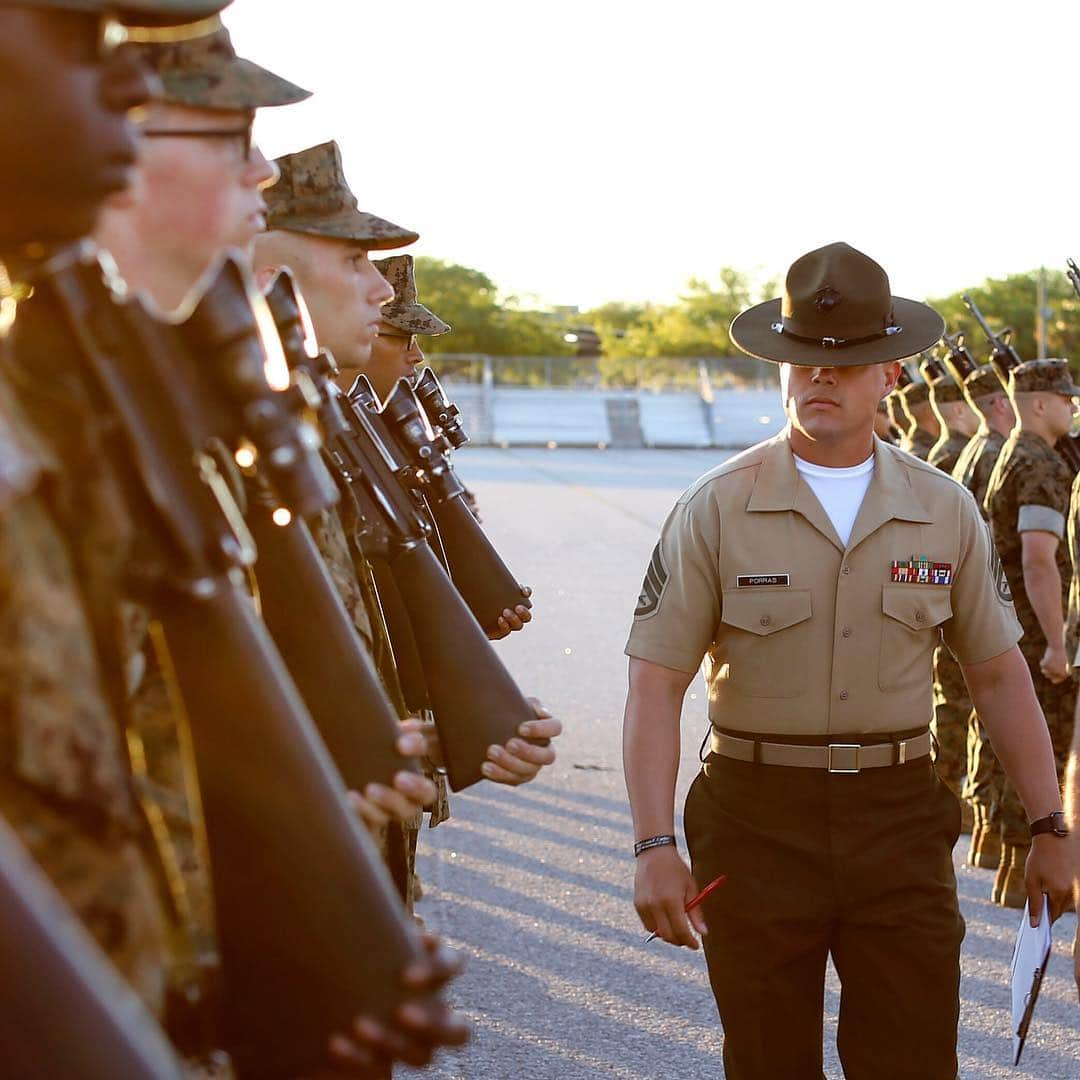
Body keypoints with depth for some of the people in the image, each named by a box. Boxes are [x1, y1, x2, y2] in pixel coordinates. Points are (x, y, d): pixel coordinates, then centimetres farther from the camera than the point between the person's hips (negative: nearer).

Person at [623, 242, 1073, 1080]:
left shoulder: (946, 513, 3)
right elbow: (656, 685, -8)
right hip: (758, 822, -1)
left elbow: (1000, 674, 9)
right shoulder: (716, 510, -5)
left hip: (901, 822, 1)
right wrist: (655, 846, -17)